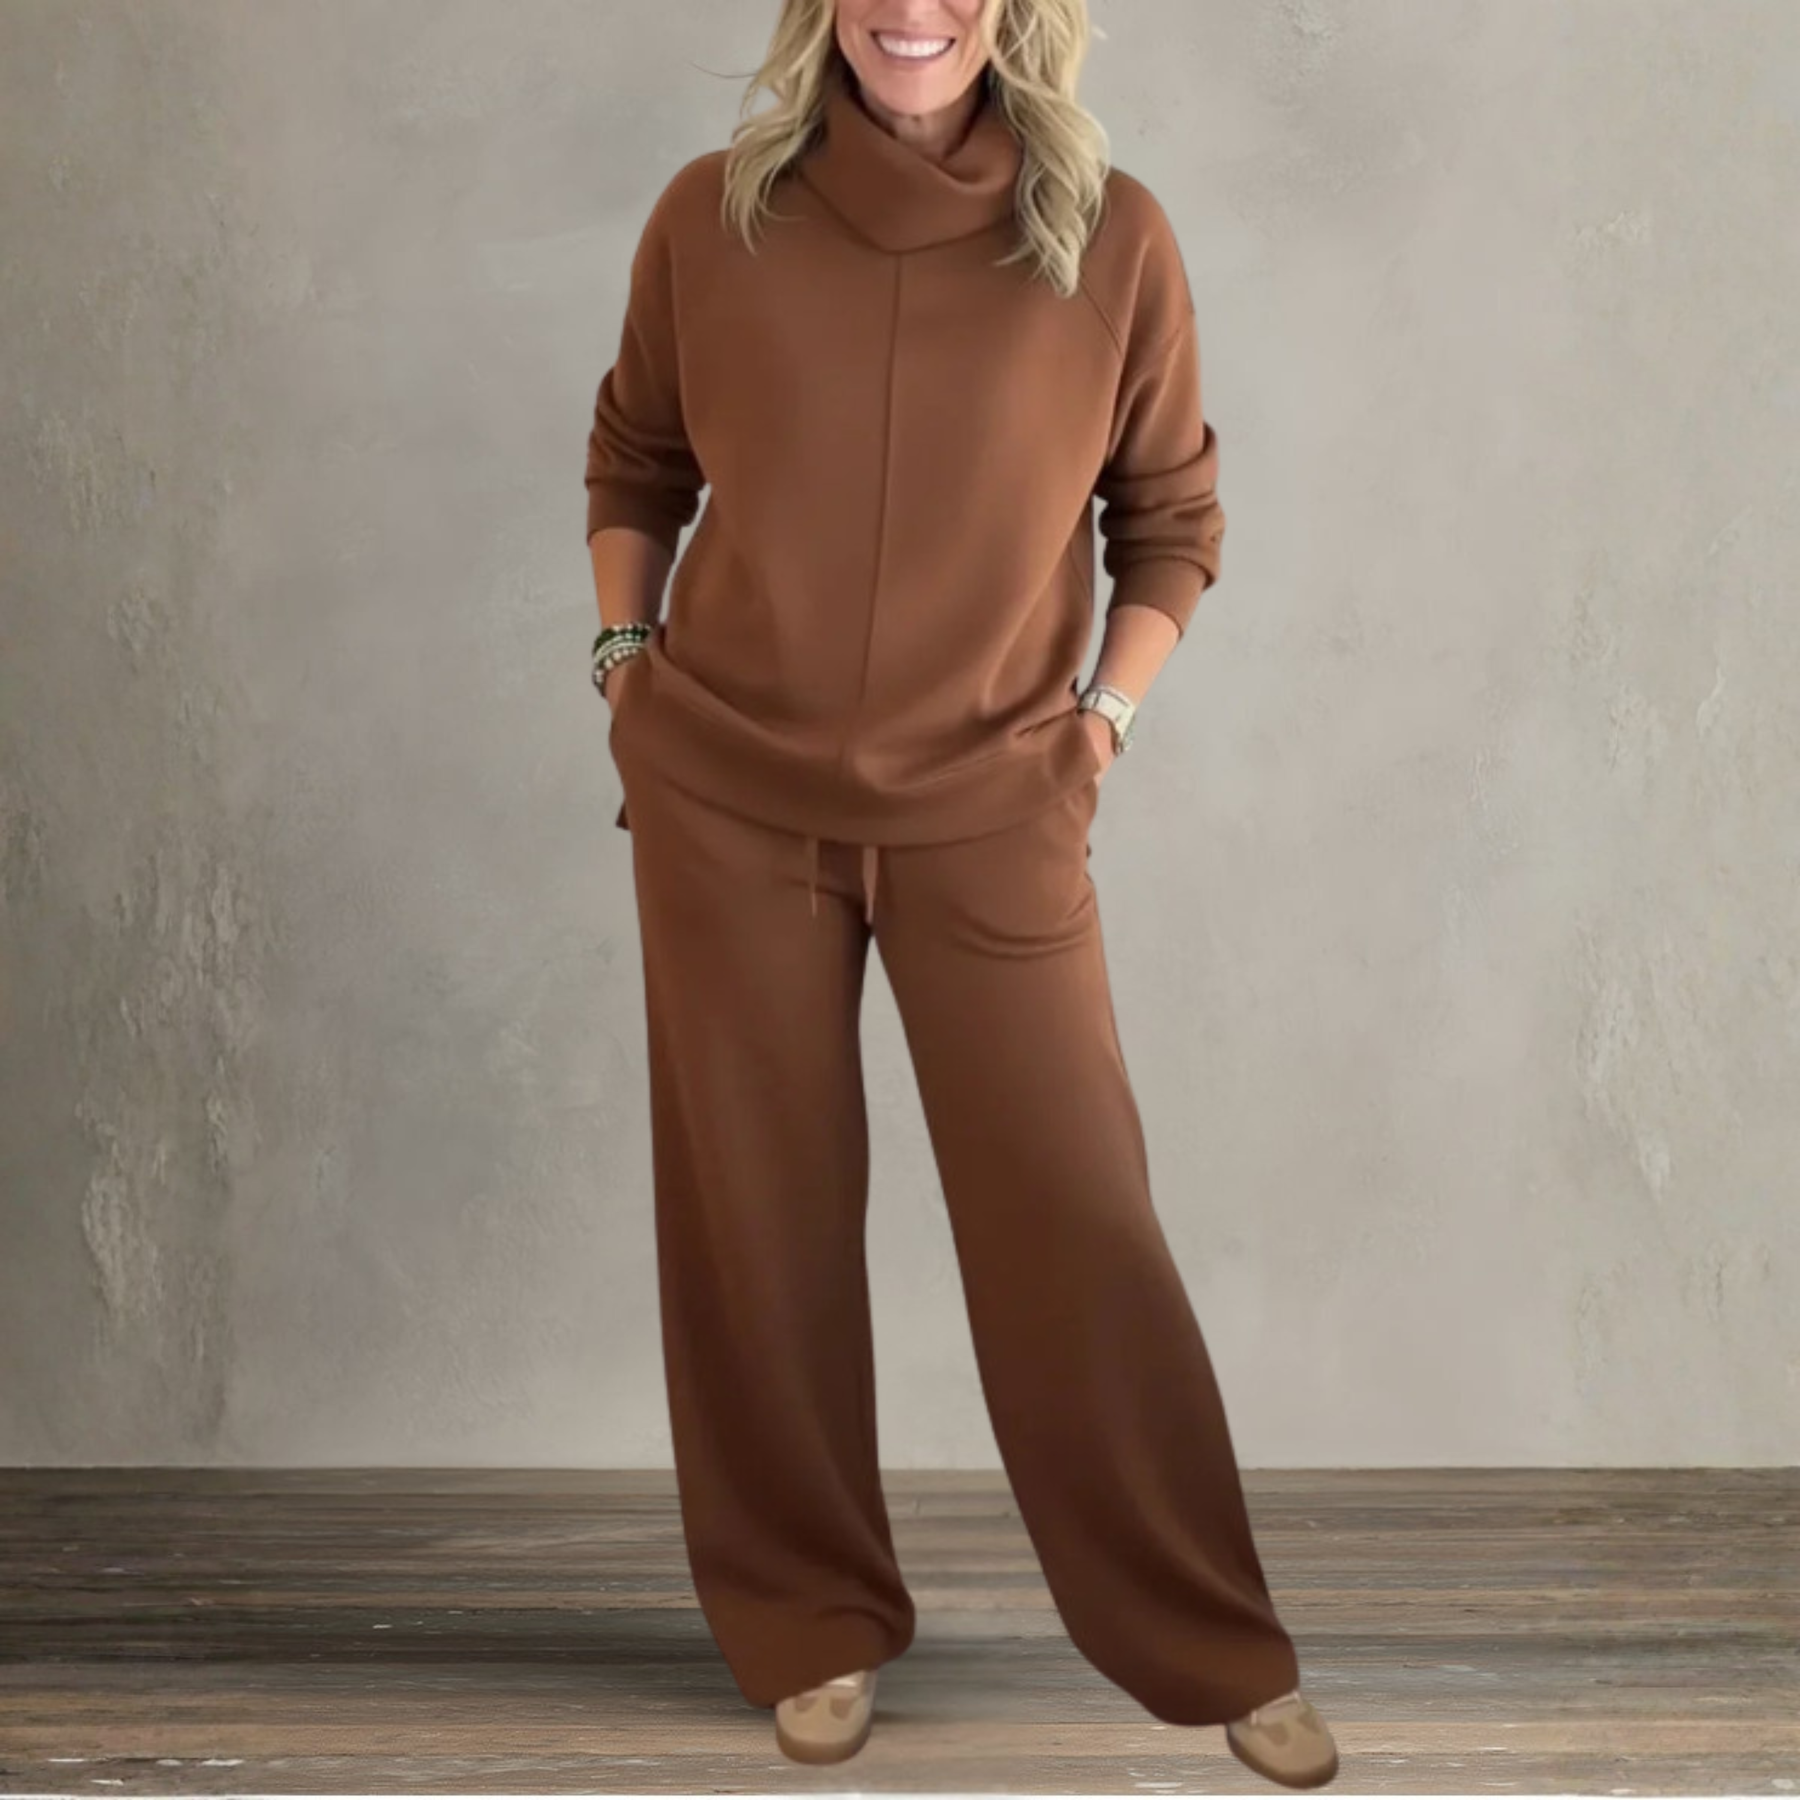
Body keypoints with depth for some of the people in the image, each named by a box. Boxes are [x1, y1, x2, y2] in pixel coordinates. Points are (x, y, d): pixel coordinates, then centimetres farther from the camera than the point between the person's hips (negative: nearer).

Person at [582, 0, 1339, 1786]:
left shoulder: (1113, 239, -6)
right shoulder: (711, 217, -3)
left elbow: (1173, 515, 6)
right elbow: (632, 461, 13)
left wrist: (1104, 716, -3)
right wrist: (627, 660, 4)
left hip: (988, 812, -1)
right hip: (724, 801, 1)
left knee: (1078, 1217, 1)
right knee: (758, 1218, 8)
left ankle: (1212, 1646, 17)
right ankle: (813, 1624, 27)